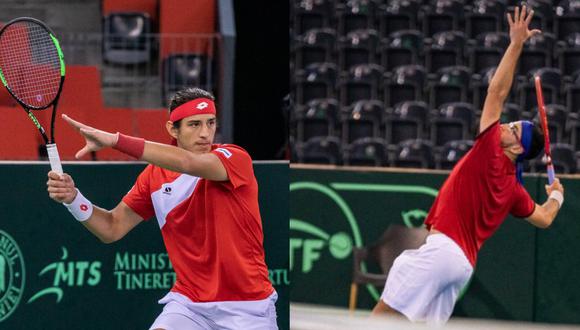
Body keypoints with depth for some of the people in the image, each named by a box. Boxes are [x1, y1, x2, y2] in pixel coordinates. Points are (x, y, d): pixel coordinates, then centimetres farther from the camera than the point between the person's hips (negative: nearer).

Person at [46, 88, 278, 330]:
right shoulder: (154, 176, 4)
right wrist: (73, 198, -12)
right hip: (188, 304, 3)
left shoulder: (236, 158, -12)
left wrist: (115, 140, -39)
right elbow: (112, 228, 8)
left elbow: (189, 163, -32)